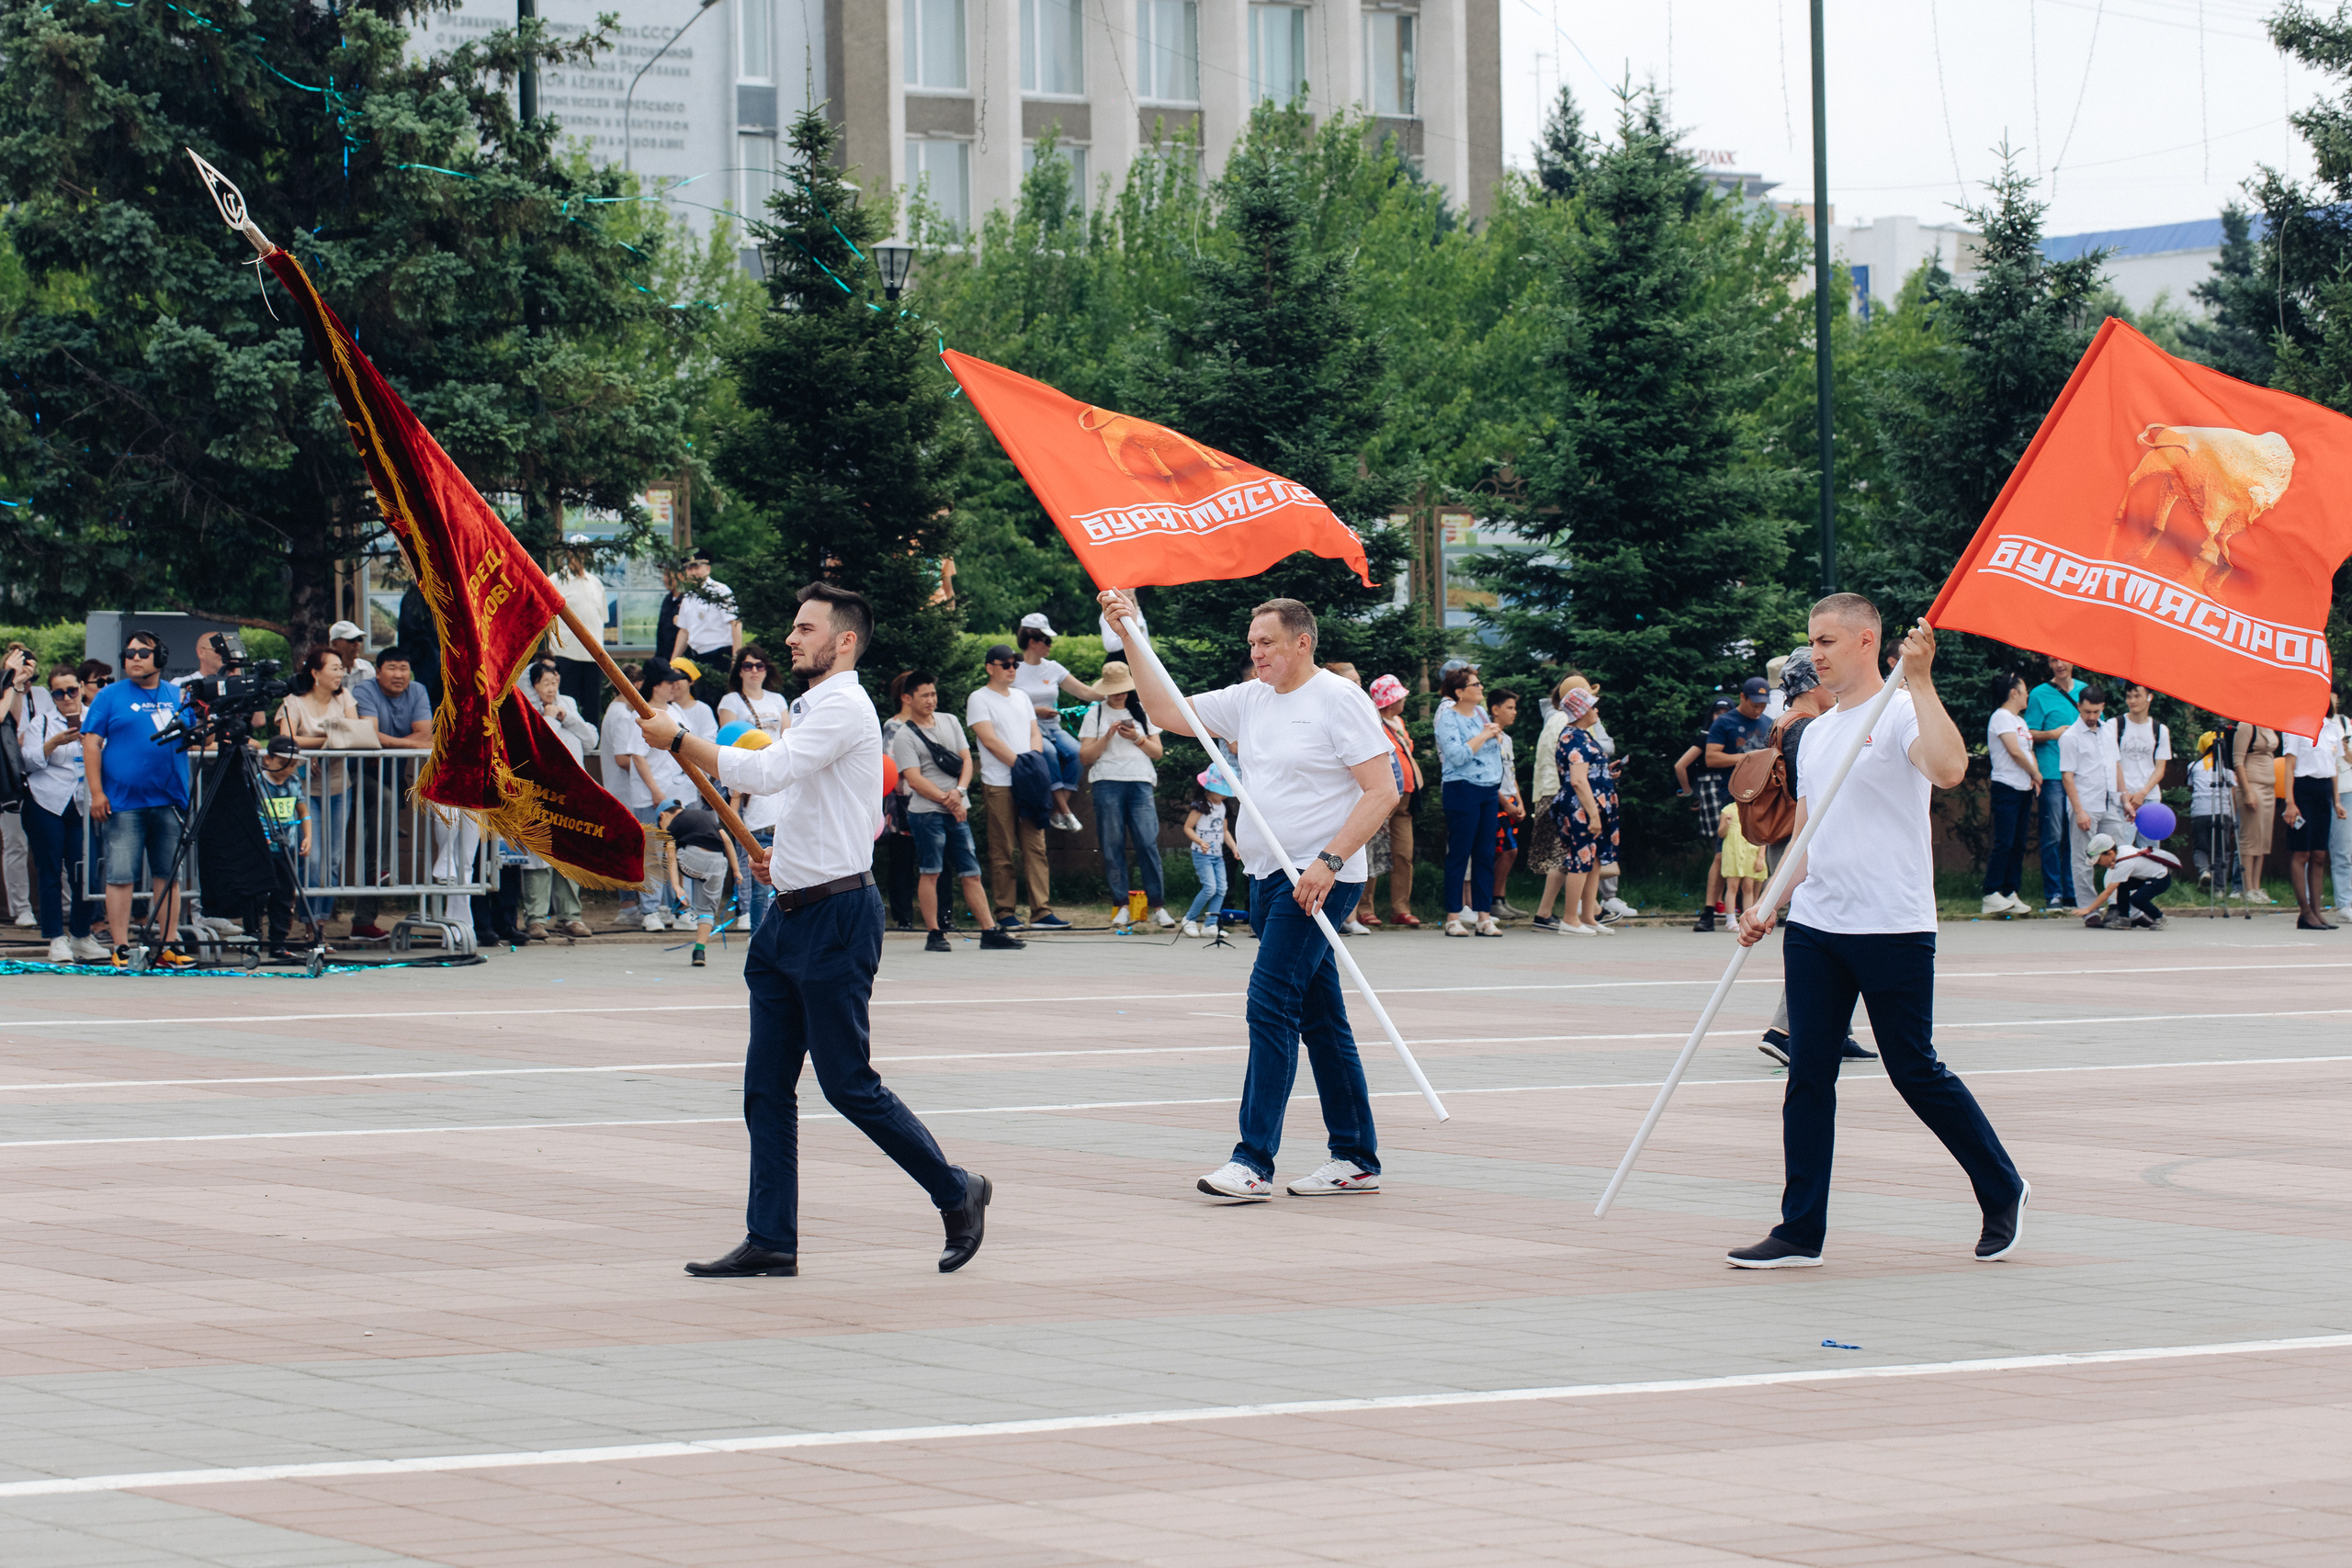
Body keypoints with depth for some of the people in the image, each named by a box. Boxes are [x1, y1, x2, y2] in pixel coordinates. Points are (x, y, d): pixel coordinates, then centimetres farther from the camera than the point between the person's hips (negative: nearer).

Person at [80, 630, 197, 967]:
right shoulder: (110, 697, 2)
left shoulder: (177, 696, 12)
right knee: (121, 876, -5)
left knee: (168, 874, 6)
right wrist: (96, 792, -10)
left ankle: (170, 946, 12)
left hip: (169, 800, 3)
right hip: (122, 802, -3)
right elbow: (91, 743, -2)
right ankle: (121, 949, -3)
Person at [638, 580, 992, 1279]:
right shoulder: (812, 710, 19)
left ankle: (957, 1193, 9)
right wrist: (782, 857, 15)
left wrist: (677, 739, -18)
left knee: (848, 1084, -6)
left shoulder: (845, 707, -12)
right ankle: (771, 1240, 7)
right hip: (790, 912, 10)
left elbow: (766, 771, -25)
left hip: (837, 915, -10)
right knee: (766, 1087, 5)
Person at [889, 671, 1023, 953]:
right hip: (926, 812, -5)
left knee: (971, 874, 5)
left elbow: (966, 760, 10)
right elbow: (914, 780, -11)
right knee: (930, 872, -4)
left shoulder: (949, 722, 13)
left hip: (958, 811, 5)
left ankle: (989, 931, 5)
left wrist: (959, 791, -7)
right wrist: (947, 800, -13)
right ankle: (934, 934, 1)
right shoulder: (904, 737, -4)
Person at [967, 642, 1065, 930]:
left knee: (1035, 847, 0)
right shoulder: (979, 699, -1)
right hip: (999, 784, -6)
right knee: (1002, 852, -4)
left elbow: (1035, 734, 15)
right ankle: (1004, 913, 0)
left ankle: (1041, 911, -2)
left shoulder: (1021, 699, 20)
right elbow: (990, 740, -10)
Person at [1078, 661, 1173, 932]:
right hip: (1107, 784, 0)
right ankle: (1121, 906, 2)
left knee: (1147, 843, -9)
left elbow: (1157, 752, 14)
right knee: (1113, 846, -3)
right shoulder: (1095, 714, 11)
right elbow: (1085, 756, 5)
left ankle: (1158, 906, -8)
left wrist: (1137, 738, -3)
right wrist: (1107, 737, -9)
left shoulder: (1142, 712, 15)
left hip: (1140, 783, 0)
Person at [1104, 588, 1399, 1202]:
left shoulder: (1339, 700, -9)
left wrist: (1328, 863, -21)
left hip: (1319, 880, -8)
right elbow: (1167, 713, 16)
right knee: (1320, 1018, 11)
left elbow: (1382, 791, -14)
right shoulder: (1250, 700, 13)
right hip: (1268, 877, 8)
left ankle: (1254, 1162, -17)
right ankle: (1357, 1159, 16)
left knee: (1270, 1005, -15)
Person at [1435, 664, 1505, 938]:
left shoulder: (1481, 713, 14)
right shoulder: (1448, 717, -7)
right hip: (1463, 790, -7)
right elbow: (1457, 755, -18)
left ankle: (1483, 915, 8)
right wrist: (1484, 735, -13)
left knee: (1485, 854, 6)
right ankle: (1454, 917, -1)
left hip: (1488, 790, 7)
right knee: (1459, 854, -5)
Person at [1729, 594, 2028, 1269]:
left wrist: (1919, 681, -29)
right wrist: (1768, 906, 10)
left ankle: (2003, 1194, 18)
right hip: (1813, 931, 7)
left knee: (1916, 1073, -1)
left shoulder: (1901, 713, -7)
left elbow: (1948, 769, -29)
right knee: (1807, 1077, 2)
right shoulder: (1815, 733, 16)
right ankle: (1800, 1232, 6)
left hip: (1893, 929, -7)